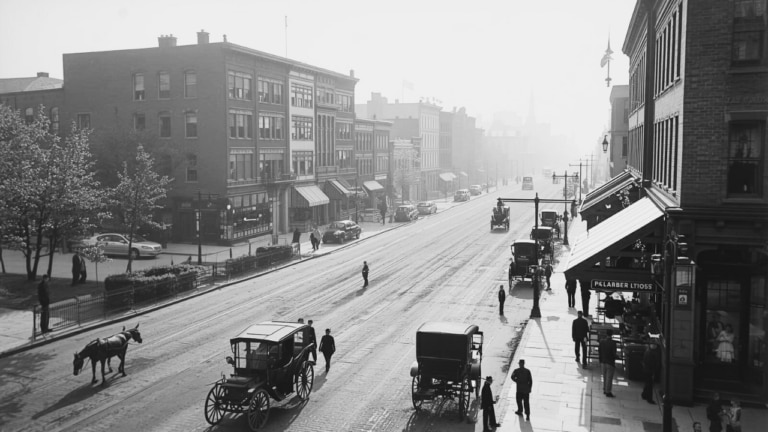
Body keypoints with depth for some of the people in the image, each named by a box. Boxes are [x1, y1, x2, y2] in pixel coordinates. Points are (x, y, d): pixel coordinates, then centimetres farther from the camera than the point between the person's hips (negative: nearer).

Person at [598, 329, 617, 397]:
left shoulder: (601, 342, -2)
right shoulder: (613, 342, -16)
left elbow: (599, 353, 4)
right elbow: (614, 353, -13)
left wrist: (600, 362, 13)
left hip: (603, 362, 5)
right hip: (610, 363, -5)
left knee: (604, 377, 18)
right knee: (609, 378, 3)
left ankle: (604, 390, 27)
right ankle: (608, 392, 6)